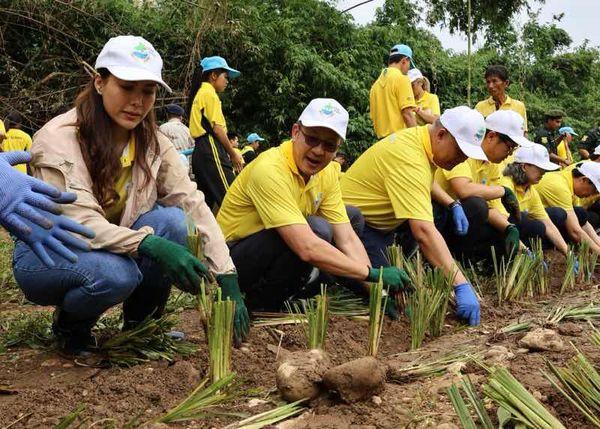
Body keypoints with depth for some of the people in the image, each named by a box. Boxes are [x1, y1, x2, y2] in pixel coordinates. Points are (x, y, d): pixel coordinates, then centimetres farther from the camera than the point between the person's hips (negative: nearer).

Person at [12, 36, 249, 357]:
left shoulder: (152, 142, -7)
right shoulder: (58, 139, -22)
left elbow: (193, 204, -16)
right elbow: (80, 223, -31)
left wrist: (228, 280, -28)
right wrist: (152, 245, -47)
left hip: (112, 246, 5)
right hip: (47, 255, -4)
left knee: (173, 220, -23)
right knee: (114, 272, -37)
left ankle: (140, 323, -1)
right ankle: (70, 327, -1)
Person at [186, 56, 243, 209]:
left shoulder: (198, 94, 22)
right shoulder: (210, 94, -6)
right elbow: (217, 129, -13)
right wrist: (233, 154, -5)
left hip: (201, 151, 10)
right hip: (211, 150, -10)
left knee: (205, 200, 7)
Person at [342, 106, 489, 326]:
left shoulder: (421, 137, -1)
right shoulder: (408, 158, -31)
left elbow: (424, 182, 23)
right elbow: (423, 232, -41)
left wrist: (453, 204, 6)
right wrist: (460, 284, -43)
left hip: (378, 217, 10)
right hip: (355, 222, -10)